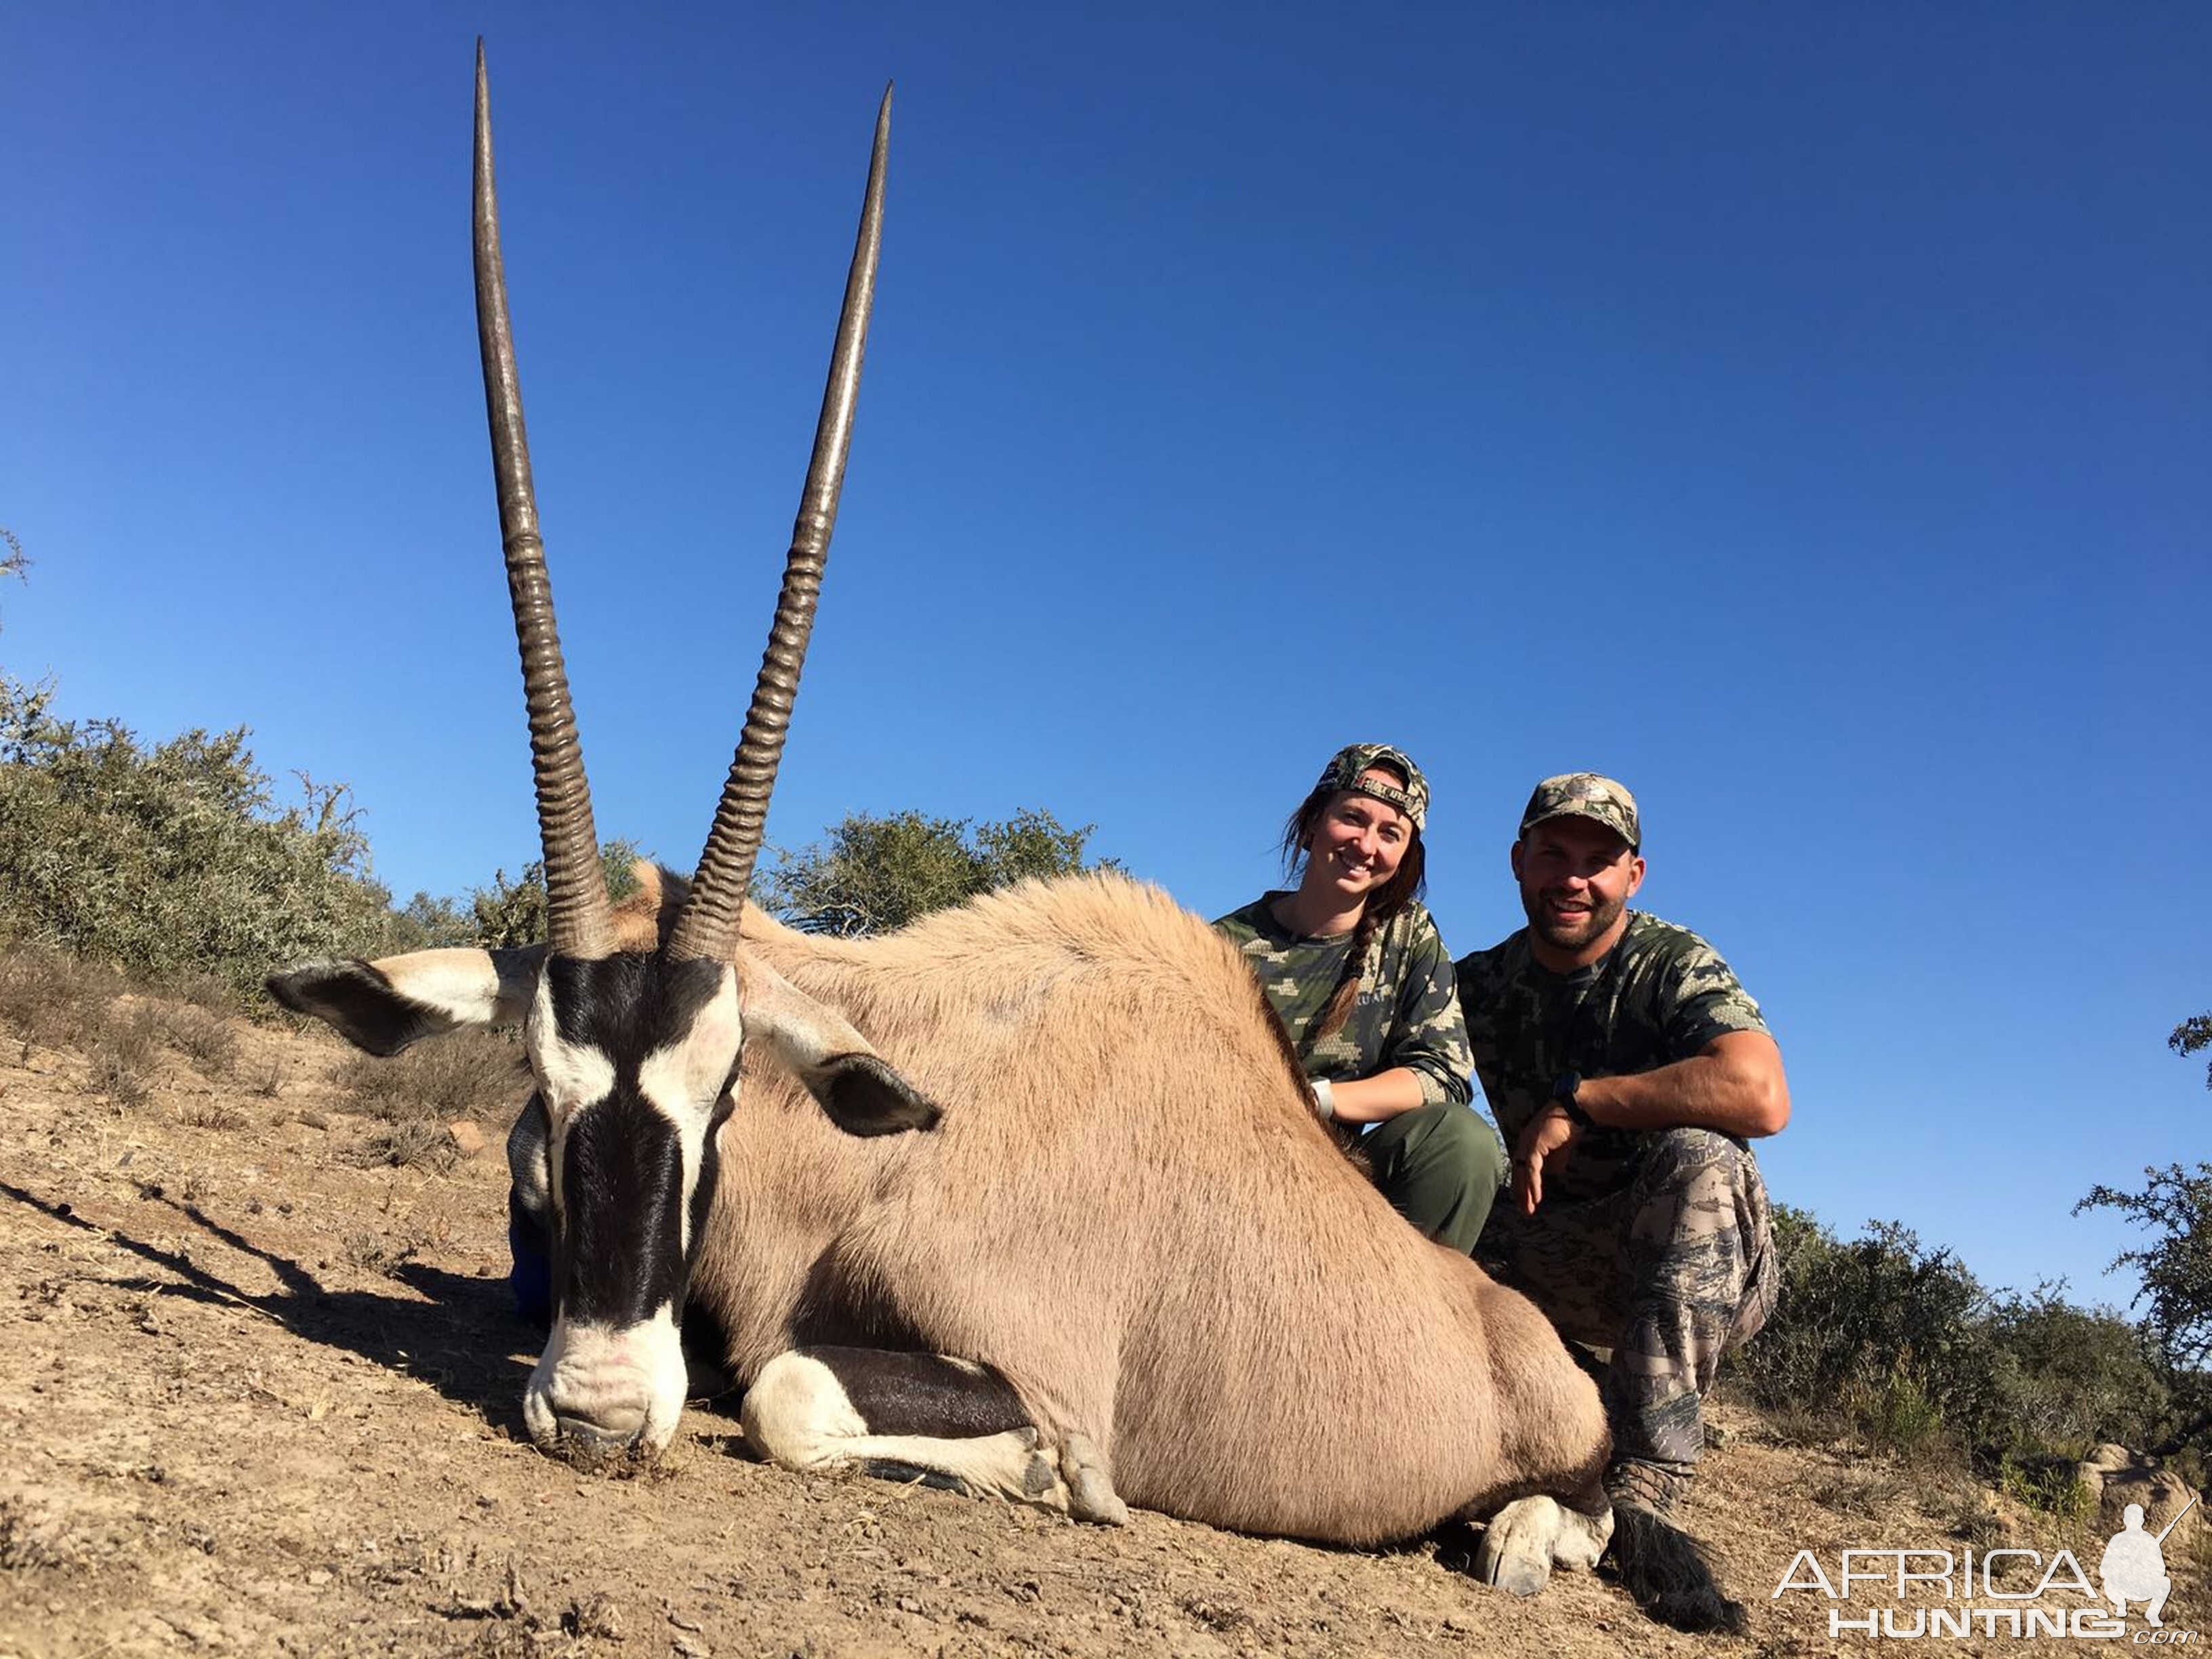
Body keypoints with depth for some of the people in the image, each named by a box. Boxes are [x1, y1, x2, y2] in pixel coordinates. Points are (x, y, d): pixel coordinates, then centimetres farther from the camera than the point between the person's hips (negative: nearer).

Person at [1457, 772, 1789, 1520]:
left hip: (1702, 1265, -4)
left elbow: (1762, 1097, -32)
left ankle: (1646, 1482, -30)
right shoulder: (1479, 985, 2)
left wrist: (1574, 1100, -25)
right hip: (1562, 1264, 4)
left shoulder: (1673, 965, -14)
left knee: (1695, 1157, -35)